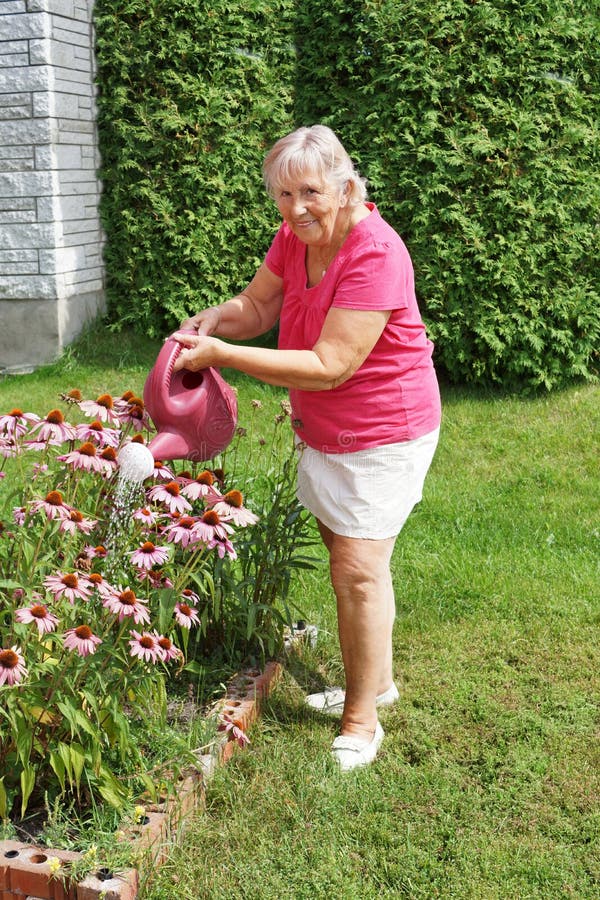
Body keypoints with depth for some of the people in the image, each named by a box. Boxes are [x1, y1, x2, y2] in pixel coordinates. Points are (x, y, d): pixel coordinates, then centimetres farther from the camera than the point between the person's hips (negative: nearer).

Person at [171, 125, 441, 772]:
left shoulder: (374, 254, -28)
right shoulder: (297, 235, -3)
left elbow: (329, 366, -31)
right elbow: (257, 306, 6)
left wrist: (221, 354, -31)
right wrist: (212, 319, -17)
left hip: (382, 433, -9)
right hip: (324, 429, 9)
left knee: (358, 569, -7)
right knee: (345, 554, 19)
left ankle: (362, 720, 11)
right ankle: (376, 680, 39)